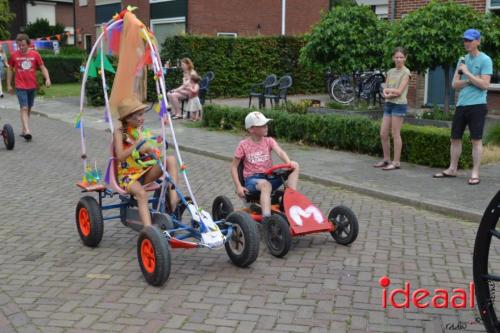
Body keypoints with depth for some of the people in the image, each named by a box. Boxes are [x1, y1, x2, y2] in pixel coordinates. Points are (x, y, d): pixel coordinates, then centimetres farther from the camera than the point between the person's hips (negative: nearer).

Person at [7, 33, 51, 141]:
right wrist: (9, 85, 10)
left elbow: (42, 67, 4)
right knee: (24, 108, -12)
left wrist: (47, 78, -14)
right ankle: (27, 131, -21)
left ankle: (23, 129, 26)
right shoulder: (14, 55, -1)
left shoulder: (35, 54, -1)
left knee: (29, 108, 12)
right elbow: (10, 69, 10)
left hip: (32, 86, 2)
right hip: (20, 87, -2)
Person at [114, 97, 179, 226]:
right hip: (127, 175, -5)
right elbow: (120, 156, -21)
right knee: (141, 194, -36)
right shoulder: (119, 133, -7)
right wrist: (138, 143, -27)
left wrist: (151, 149, -16)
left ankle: (174, 198, -30)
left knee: (171, 159, -19)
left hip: (145, 171, 5)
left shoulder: (143, 131, 8)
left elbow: (156, 153, 6)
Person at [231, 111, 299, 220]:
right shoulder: (244, 145, -1)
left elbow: (280, 152, -13)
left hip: (269, 177, 4)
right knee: (265, 184, -41)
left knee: (295, 165, -16)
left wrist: (289, 163, -36)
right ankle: (267, 219, -53)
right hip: (252, 179, -4)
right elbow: (234, 166, 2)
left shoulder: (269, 141, 6)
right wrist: (238, 186, -10)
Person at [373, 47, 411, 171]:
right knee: (383, 134, 6)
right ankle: (386, 160, 18)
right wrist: (387, 94, -11)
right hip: (388, 104, 6)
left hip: (399, 105, -6)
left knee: (395, 134, -5)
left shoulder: (406, 72, -4)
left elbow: (399, 91, -12)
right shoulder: (390, 72, 15)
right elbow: (384, 90, 10)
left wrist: (388, 90, 1)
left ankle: (396, 162, 1)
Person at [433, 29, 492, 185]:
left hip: (477, 105, -6)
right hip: (461, 105, 6)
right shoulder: (462, 60, 14)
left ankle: (475, 173, 4)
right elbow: (454, 84, 8)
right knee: (455, 137, 10)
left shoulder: (485, 60, -4)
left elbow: (484, 84, -13)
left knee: (476, 139, -2)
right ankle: (452, 169, 21)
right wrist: (470, 80, -8)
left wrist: (467, 73, -14)